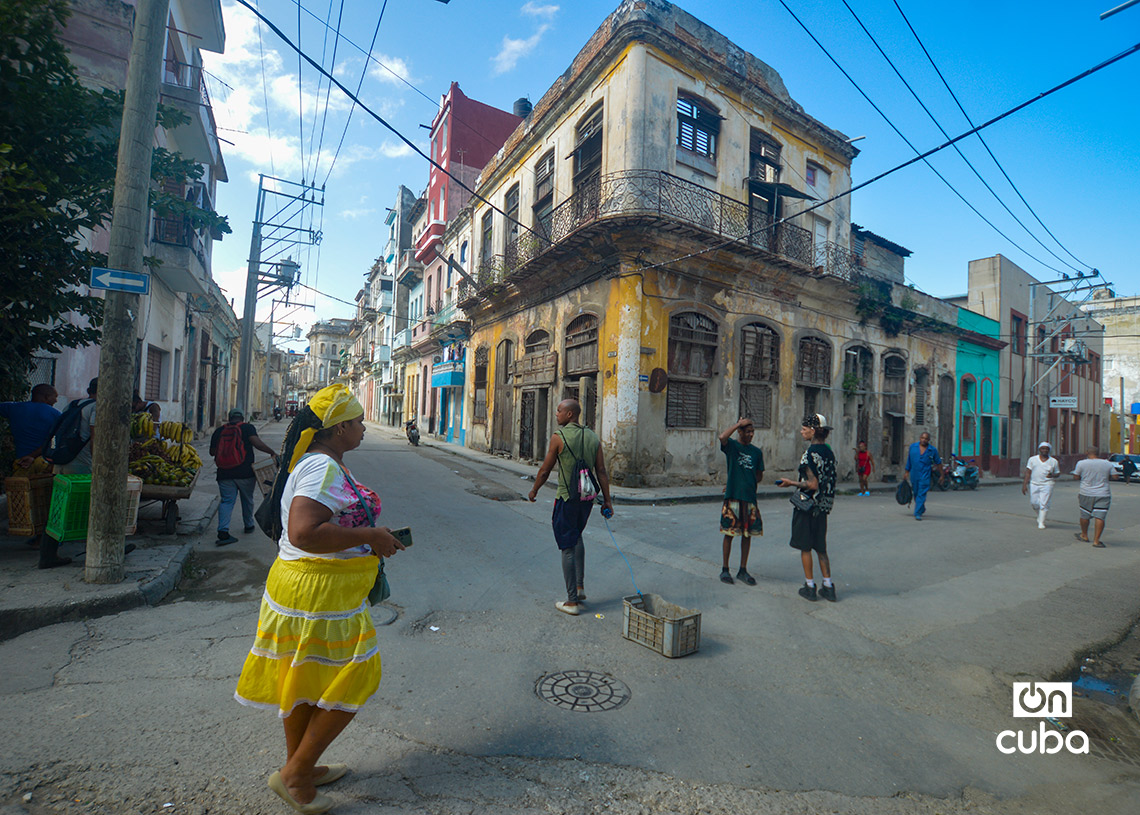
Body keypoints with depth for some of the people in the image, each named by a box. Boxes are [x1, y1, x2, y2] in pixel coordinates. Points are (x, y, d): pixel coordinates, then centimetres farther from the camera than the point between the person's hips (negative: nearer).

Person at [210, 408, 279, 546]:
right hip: (245, 472, -2)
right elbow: (257, 442, -18)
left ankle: (223, 531, -13)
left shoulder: (219, 431, 8)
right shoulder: (247, 427, -2)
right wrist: (272, 452, -14)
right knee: (247, 500, 15)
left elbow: (212, 452, 14)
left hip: (225, 473, 2)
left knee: (226, 501, 2)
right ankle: (249, 525, 29)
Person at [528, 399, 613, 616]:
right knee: (576, 536, 27)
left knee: (568, 548, 3)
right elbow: (601, 472, 3)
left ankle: (572, 602, 11)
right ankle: (580, 587, 28)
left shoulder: (559, 437, -12)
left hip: (567, 498, -6)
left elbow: (545, 470, -6)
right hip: (587, 498, 6)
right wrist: (607, 500, 8)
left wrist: (534, 490, 11)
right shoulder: (593, 437, 4)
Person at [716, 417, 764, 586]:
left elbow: (759, 477, 16)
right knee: (729, 533, 2)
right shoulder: (731, 445, -1)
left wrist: (746, 483, 5)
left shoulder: (756, 451, 10)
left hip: (750, 497, 4)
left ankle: (743, 570, 21)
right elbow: (723, 437, -26)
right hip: (732, 497, -4)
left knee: (747, 534, 8)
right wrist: (739, 423, -16)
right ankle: (725, 570, 15)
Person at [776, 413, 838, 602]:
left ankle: (809, 586, 11)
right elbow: (827, 481, 13)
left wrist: (791, 483, -9)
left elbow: (812, 485, -22)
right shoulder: (829, 452, 7)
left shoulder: (810, 453, -18)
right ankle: (828, 586, 19)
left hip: (808, 505, -8)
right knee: (820, 547, 16)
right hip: (824, 506, 8)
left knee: (805, 547, 5)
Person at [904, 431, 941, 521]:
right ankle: (922, 509, 37)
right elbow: (909, 460, 11)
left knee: (921, 494, -10)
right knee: (916, 493, 14)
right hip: (914, 475, 3)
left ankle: (918, 513, -9)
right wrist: (907, 472, 14)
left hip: (925, 476, -3)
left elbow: (938, 462, 7)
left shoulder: (933, 450, -2)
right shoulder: (913, 446, 4)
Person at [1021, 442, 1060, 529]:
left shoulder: (1053, 461, 7)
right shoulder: (1032, 459, 6)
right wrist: (1024, 484, -3)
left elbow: (1058, 474, 13)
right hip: (1034, 484, 1)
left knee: (1043, 504, -7)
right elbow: (1028, 473, 4)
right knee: (1034, 503, 2)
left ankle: (1041, 523, -1)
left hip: (1047, 485, -1)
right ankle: (1040, 516, 30)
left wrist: (1052, 475, -12)